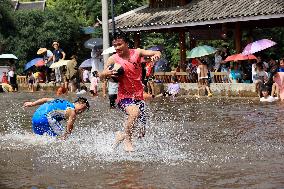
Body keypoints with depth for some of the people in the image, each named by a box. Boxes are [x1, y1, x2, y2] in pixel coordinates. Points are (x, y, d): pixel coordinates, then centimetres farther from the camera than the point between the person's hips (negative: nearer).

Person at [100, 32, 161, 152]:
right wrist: (106, 73, -24)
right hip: (124, 97, -3)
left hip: (138, 96, 4)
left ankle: (121, 135, 36)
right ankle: (127, 139, -12)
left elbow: (156, 53, -4)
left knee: (141, 132, 6)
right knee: (134, 112, -36)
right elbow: (101, 77, -1)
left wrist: (156, 55, -28)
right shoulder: (113, 59, -5)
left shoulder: (136, 53, -1)